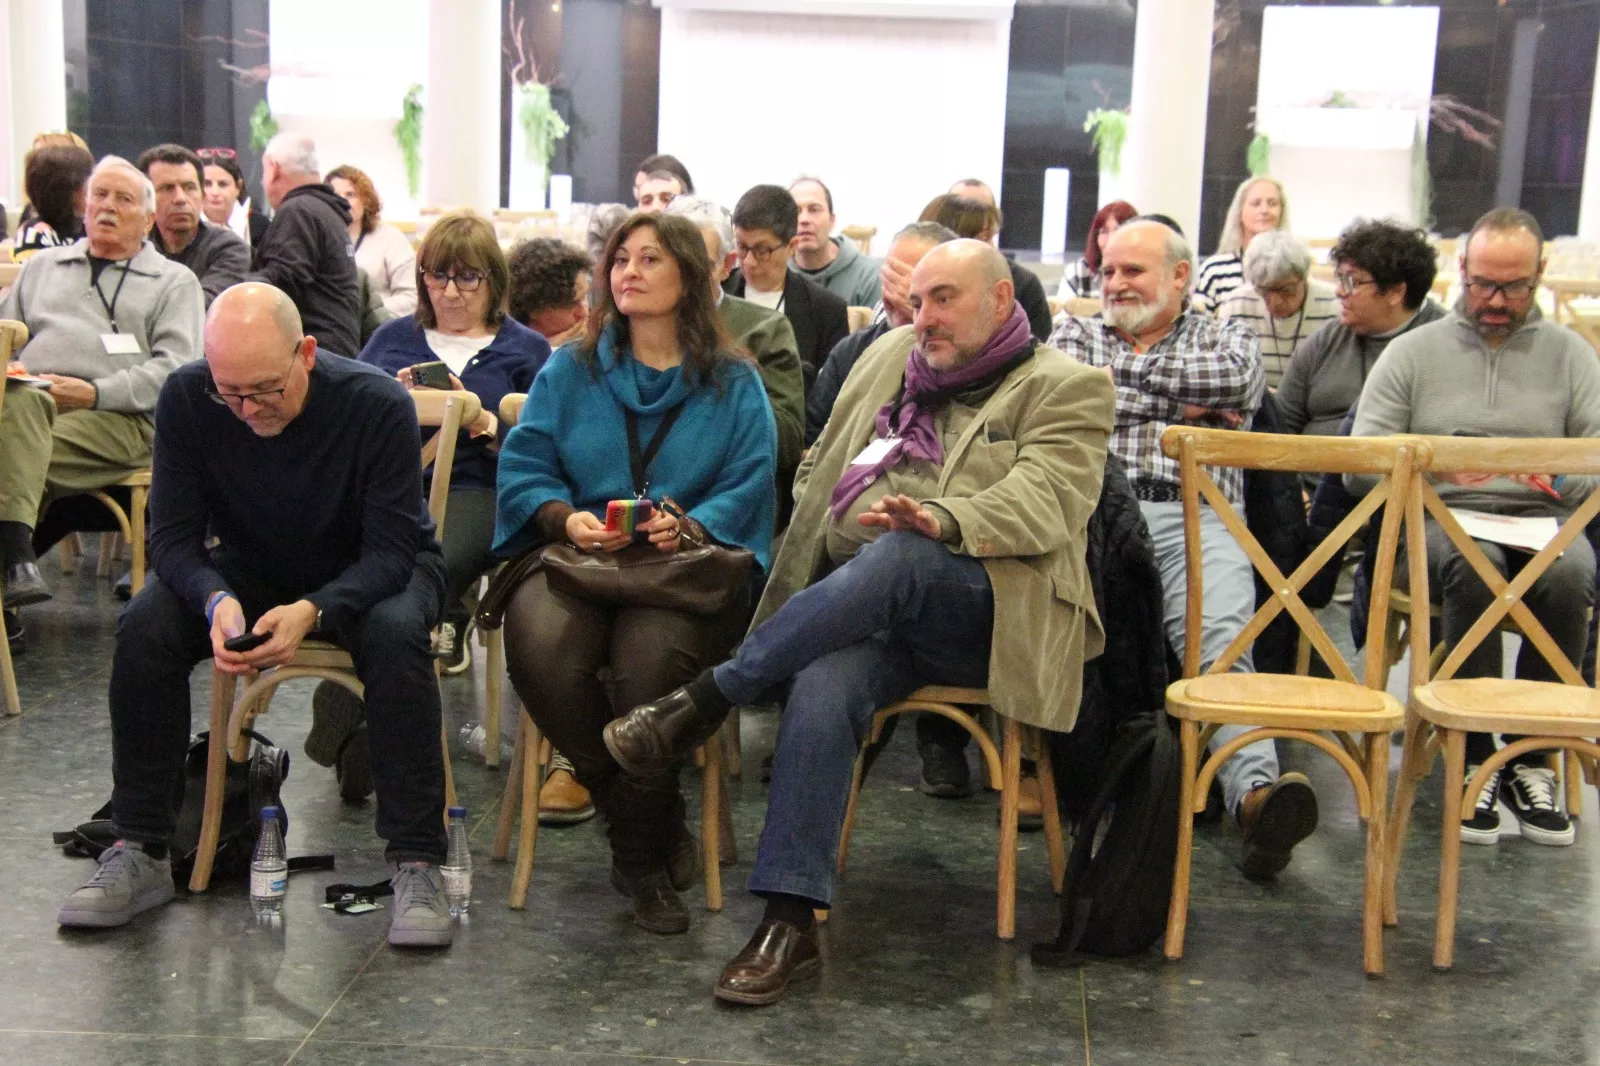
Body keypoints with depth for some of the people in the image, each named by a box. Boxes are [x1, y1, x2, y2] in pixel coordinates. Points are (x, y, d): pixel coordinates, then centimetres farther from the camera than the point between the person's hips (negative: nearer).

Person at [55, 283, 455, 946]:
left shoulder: (379, 404, -26)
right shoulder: (186, 399, -17)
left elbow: (391, 549, -24)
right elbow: (173, 535, -15)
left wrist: (311, 612, -42)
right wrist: (216, 601, -37)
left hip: (369, 574, -3)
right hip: (252, 569, 3)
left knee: (394, 634, -36)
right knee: (146, 626, -24)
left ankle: (417, 865, -27)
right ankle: (140, 853, -11)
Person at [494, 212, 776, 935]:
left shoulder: (734, 385, 12)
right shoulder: (569, 371, 17)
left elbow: (746, 488, 1)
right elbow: (523, 468, 9)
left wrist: (688, 526, -19)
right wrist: (568, 519, -11)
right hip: (577, 555, 2)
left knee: (650, 655, -36)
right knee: (541, 646, -33)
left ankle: (642, 855, -12)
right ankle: (652, 826, -10)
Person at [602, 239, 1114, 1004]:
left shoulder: (1065, 389, 7)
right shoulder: (888, 359, 24)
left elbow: (1043, 500, -11)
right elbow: (820, 468, 27)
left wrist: (943, 520, -31)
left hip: (983, 613, -4)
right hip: (861, 608, 4)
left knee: (895, 559, -37)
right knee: (823, 688, -30)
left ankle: (706, 698, -25)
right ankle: (789, 922, -30)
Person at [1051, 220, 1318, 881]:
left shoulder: (1226, 339, 26)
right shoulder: (1074, 335, 29)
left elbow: (1234, 380, 0)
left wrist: (1122, 376, 10)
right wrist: (1174, 402, 8)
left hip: (1195, 517, 0)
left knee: (1220, 639, -30)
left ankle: (1255, 790, -47)